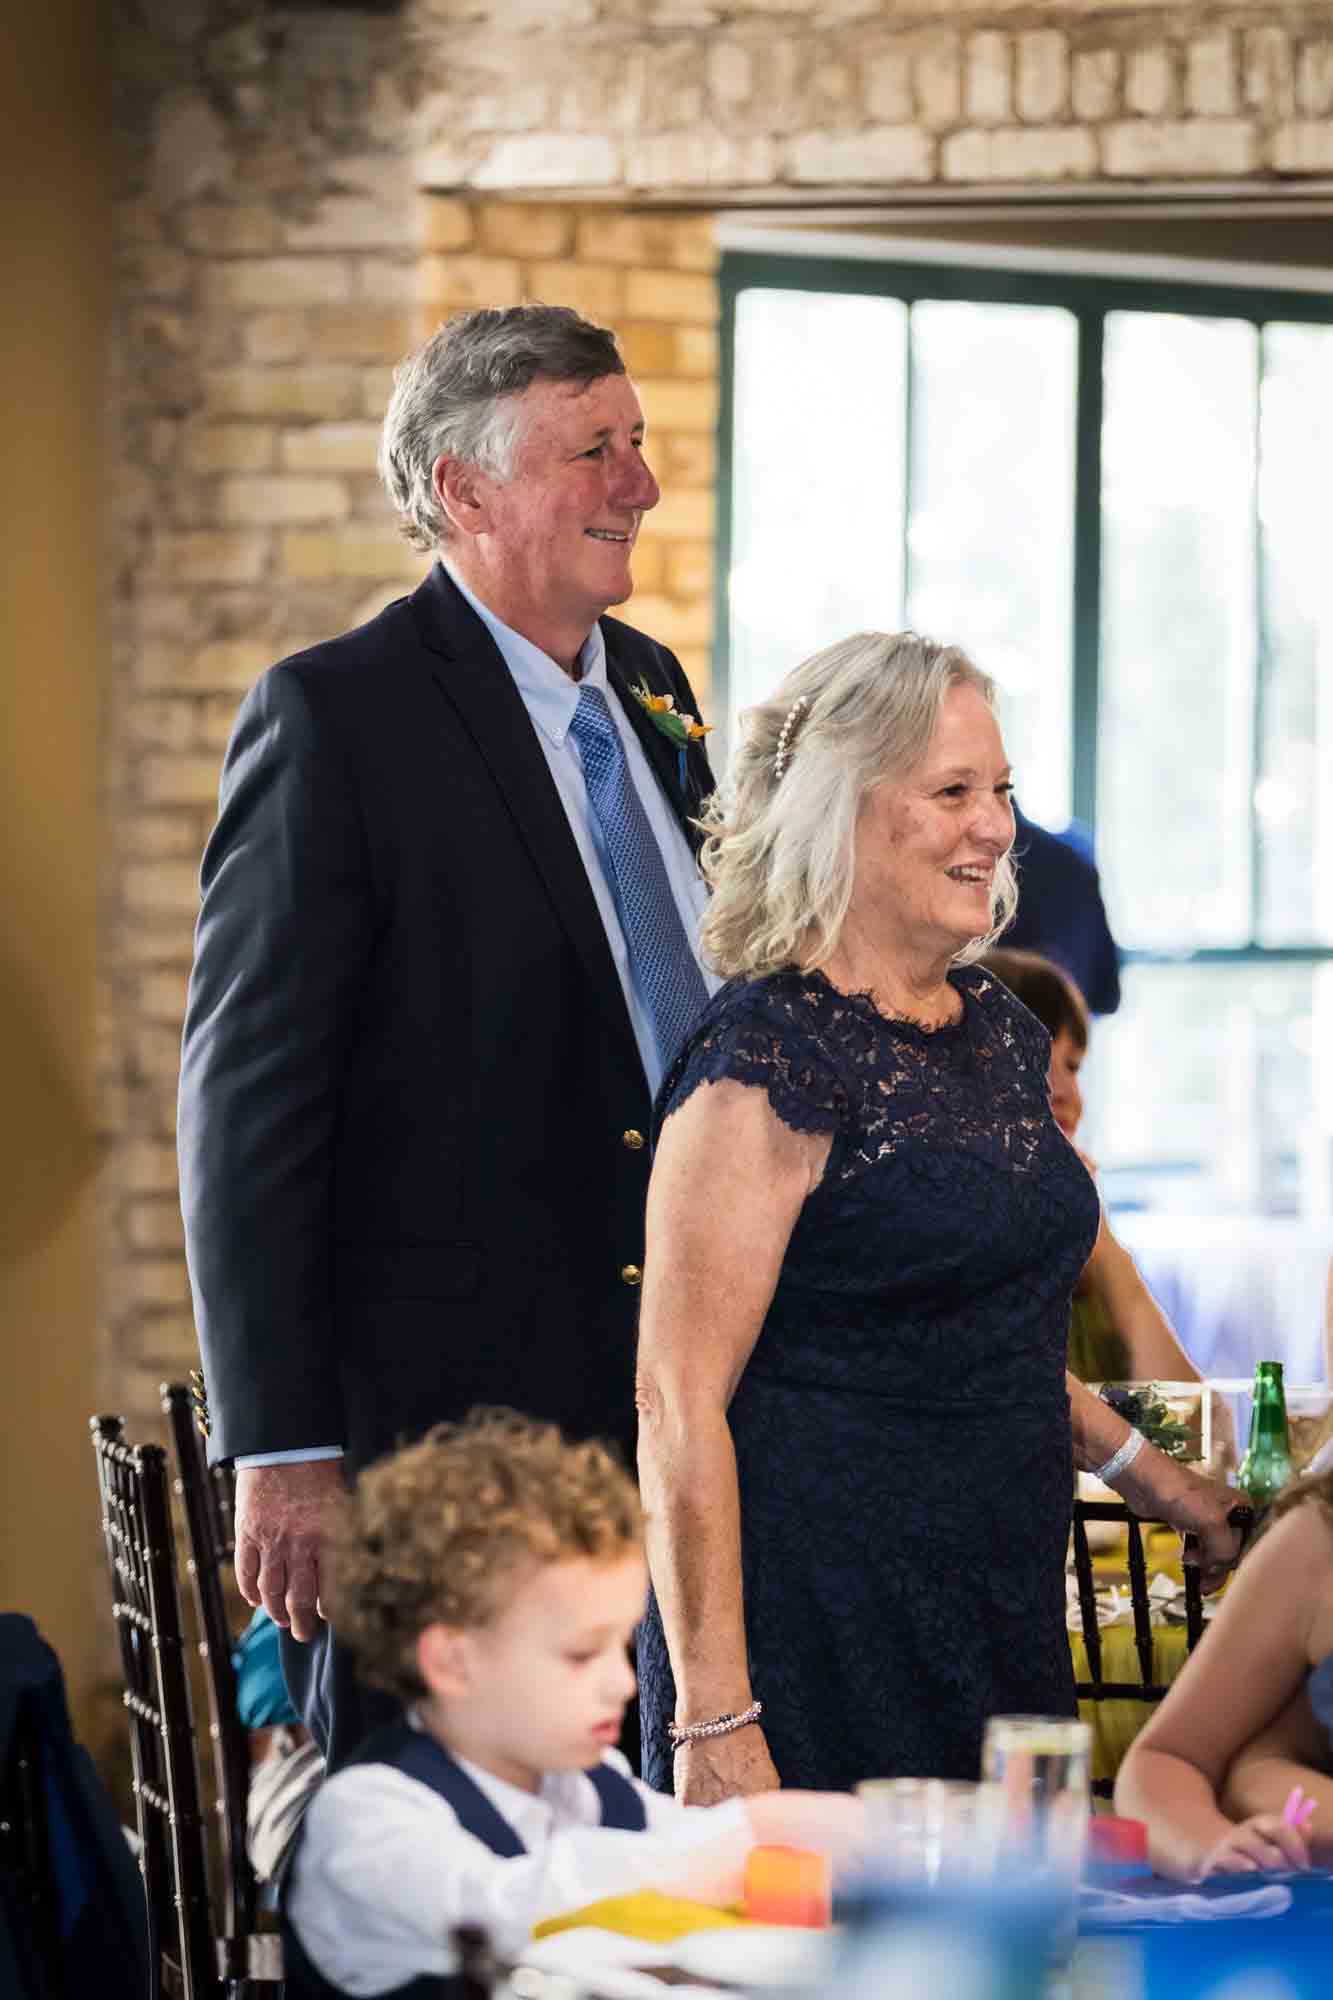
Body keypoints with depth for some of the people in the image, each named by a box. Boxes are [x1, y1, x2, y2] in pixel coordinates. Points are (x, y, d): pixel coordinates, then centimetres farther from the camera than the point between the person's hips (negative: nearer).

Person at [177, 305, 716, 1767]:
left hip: (667, 1402, 7)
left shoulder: (652, 690, 13)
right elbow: (246, 1094, -12)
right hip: (436, 1412, -7)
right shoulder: (334, 717, -10)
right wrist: (281, 1450, -16)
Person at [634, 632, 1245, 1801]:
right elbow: (680, 1403, -17)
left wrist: (1163, 1484, 23)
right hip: (815, 1637, -8)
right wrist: (713, 1721, -21)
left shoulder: (999, 1032, 12)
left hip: (1003, 1617, 8)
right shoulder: (769, 1055, -12)